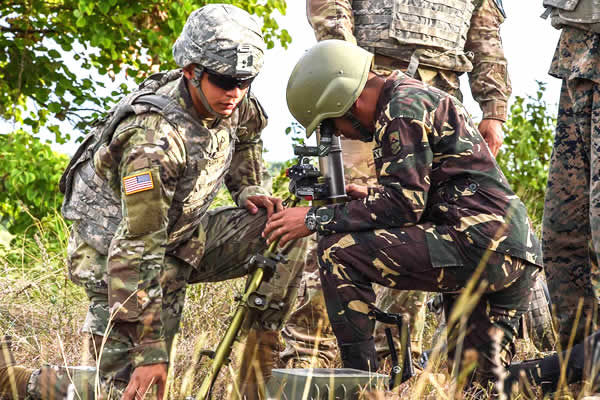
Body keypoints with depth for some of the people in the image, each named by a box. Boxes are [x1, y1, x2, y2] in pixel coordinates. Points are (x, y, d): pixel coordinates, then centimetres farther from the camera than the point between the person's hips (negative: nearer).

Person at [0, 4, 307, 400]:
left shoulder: (232, 103, -9)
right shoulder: (154, 138, -33)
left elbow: (246, 136, 21)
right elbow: (138, 248, -34)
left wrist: (249, 191, 3)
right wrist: (150, 350, -34)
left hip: (182, 236, 8)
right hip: (116, 252, -8)